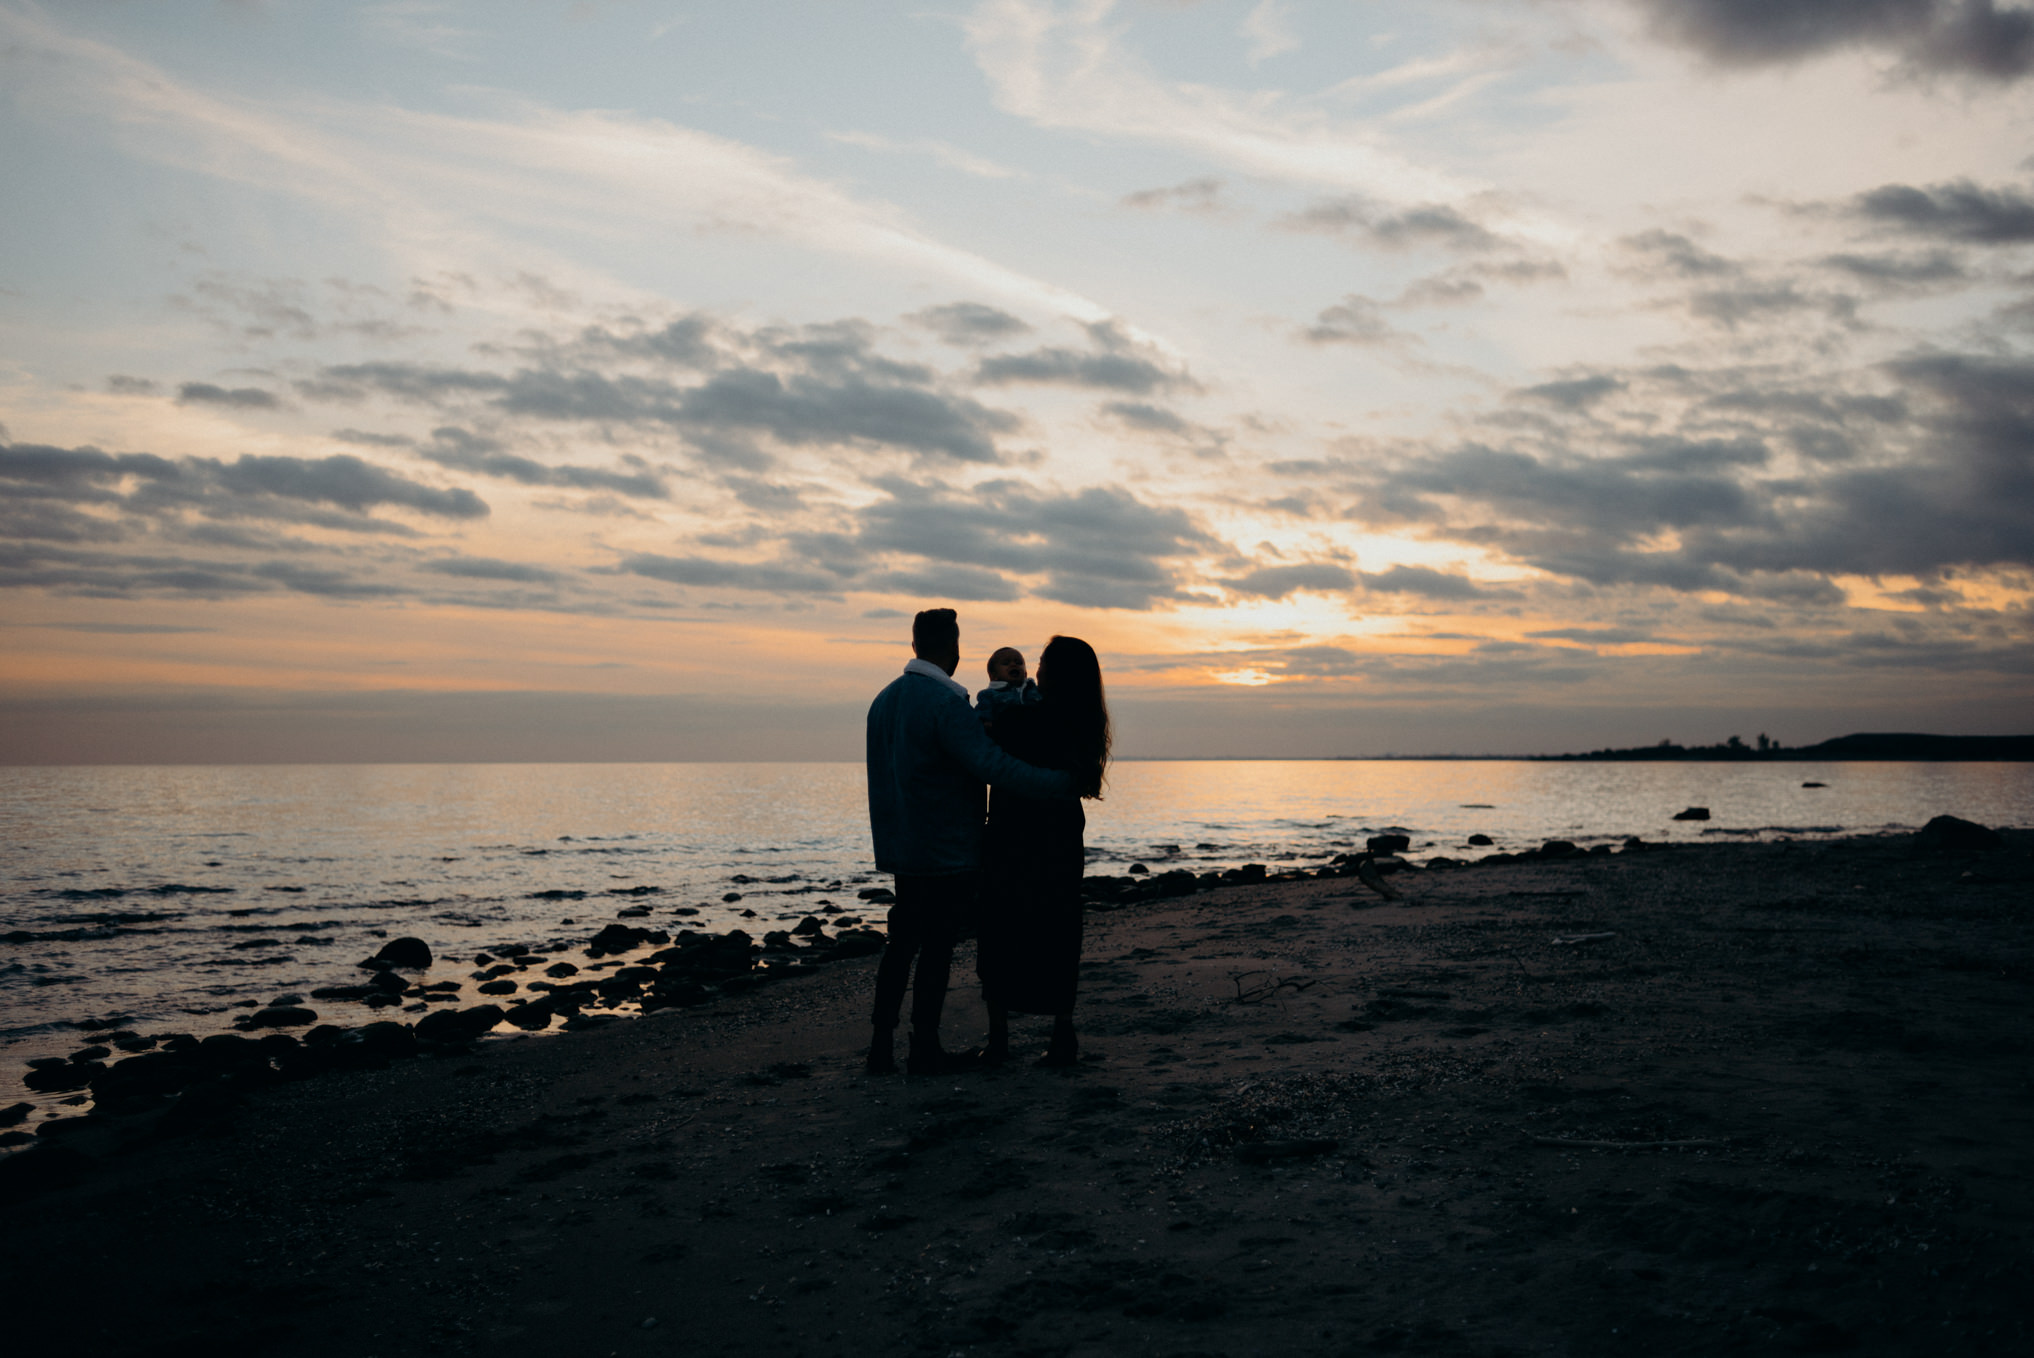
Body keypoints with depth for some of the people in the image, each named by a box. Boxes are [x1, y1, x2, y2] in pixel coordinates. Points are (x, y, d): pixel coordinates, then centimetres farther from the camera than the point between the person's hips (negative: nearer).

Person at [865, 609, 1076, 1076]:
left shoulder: (884, 699, 8)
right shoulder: (946, 703, -18)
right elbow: (993, 765, -25)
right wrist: (1064, 783, -21)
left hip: (902, 846, 8)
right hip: (947, 852, -8)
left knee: (902, 942, 13)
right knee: (936, 949, 1)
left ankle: (881, 1048, 14)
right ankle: (925, 1051, 8)